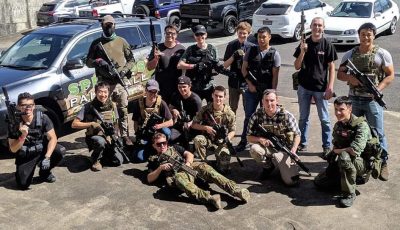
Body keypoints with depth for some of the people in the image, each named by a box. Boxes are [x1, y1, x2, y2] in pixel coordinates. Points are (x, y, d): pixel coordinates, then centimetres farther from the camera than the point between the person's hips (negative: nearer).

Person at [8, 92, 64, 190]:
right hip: (25, 156, -1)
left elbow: (52, 138, -20)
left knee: (60, 151, -28)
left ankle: (44, 173, 1)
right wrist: (23, 136, -33)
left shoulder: (42, 118, -16)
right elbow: (13, 149, -15)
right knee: (23, 185, -17)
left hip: (43, 150, 1)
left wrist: (47, 157, -34)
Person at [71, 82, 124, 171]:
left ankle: (104, 154, 16)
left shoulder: (112, 106, 1)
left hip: (109, 138, 3)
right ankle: (96, 160, -7)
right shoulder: (88, 107, -10)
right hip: (94, 137, -3)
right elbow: (74, 124, -11)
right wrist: (91, 124, -22)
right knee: (101, 141, -39)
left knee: (118, 161, -16)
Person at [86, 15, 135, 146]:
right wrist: (98, 62, -10)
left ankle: (125, 136, 5)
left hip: (120, 82, 0)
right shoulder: (96, 43, 11)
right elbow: (88, 62, 12)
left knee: (123, 110, -1)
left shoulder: (121, 42, 12)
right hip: (104, 82, 0)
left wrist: (124, 70, -6)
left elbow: (131, 60, 12)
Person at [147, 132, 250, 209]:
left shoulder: (174, 148, 31)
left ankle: (236, 190, -46)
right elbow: (150, 179, 12)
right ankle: (209, 198, -61)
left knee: (203, 166, -30)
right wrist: (160, 168, -3)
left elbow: (189, 154, 18)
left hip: (188, 167, 3)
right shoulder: (153, 160, 24)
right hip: (176, 174, -3)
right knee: (179, 178, -40)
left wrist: (188, 163, -4)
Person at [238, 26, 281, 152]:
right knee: (248, 116, 8)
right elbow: (244, 68, 5)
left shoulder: (274, 54, -3)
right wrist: (250, 84, -6)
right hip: (252, 89, 2)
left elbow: (275, 75, -5)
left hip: (267, 90, -2)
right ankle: (243, 141, 19)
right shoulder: (251, 51, 3)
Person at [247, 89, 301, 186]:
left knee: (291, 181, -18)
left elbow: (297, 135, -5)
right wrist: (260, 139, -25)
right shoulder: (257, 116, -8)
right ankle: (268, 166, 0)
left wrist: (293, 150, -23)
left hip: (283, 150, -1)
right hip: (265, 147, 1)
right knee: (254, 149, -35)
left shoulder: (286, 116, -11)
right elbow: (249, 137, -4)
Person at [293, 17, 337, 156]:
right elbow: (297, 66, 1)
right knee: (303, 118, 13)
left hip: (321, 88, -3)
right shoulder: (304, 43, 3)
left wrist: (330, 86, -11)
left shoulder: (327, 45, -3)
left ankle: (327, 146, 15)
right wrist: (302, 51, -14)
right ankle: (302, 143, 25)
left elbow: (331, 67, -3)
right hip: (304, 87, 3)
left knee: (324, 119, 5)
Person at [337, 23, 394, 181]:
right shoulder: (350, 54, 4)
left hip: (372, 99, -3)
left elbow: (390, 75, -2)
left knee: (377, 132, -1)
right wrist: (350, 78, -14)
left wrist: (378, 89, -17)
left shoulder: (382, 54, -4)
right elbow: (340, 74, 8)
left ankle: (383, 163, 12)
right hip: (353, 98, 3)